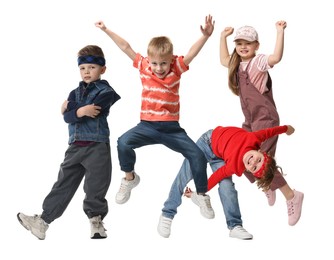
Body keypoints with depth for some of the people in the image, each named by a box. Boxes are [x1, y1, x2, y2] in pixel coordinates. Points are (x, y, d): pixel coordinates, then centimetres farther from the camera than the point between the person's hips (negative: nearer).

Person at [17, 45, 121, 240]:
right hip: (75, 146, 6)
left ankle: (96, 222, 18)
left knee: (95, 189, 1)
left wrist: (72, 109, -6)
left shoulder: (105, 91, -3)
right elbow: (67, 116, 1)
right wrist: (80, 111, -17)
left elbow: (93, 111, -18)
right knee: (63, 186, 9)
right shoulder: (75, 92, 15)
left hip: (97, 147, -5)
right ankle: (43, 220, 11)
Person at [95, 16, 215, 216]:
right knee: (123, 143, -24)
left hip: (172, 128, -1)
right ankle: (130, 178, 5)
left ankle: (202, 195, 9)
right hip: (147, 126, 1)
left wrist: (206, 36, -35)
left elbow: (192, 53, -18)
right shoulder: (144, 67, -1)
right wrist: (106, 30, 4)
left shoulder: (177, 68, -4)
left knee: (198, 155, -12)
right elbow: (125, 47, 2)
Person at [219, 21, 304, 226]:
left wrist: (280, 31, -33)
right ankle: (267, 187, 31)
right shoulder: (238, 65, 12)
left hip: (266, 119, -8)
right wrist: (223, 37, 27)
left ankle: (291, 195, -5)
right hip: (250, 121, 8)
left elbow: (276, 57, -33)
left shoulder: (259, 61, -11)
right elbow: (224, 60, 33)